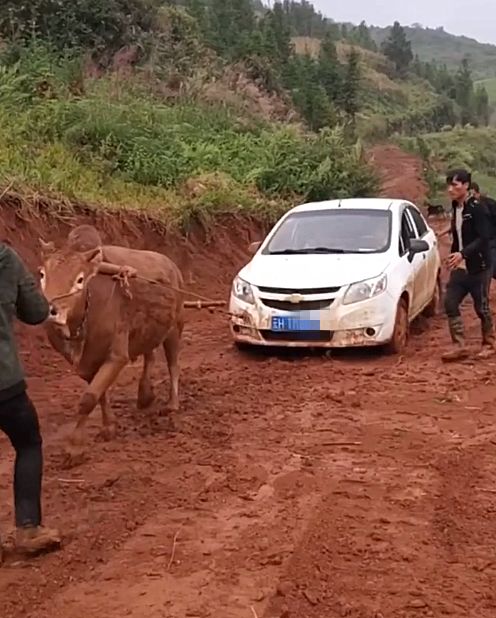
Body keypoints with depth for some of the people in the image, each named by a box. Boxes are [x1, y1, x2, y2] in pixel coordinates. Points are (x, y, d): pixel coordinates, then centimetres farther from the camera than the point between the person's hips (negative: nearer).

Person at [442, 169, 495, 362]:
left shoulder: (478, 208, -14)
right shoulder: (455, 208, 9)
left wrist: (462, 253, -29)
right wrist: (453, 256, 11)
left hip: (478, 268, -7)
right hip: (460, 268, 7)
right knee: (450, 303, -1)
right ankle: (459, 346, 4)